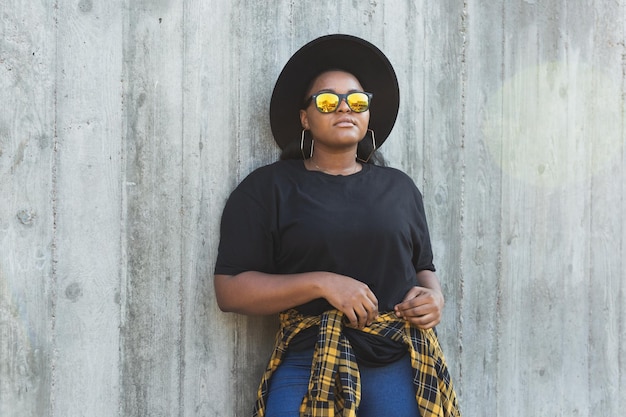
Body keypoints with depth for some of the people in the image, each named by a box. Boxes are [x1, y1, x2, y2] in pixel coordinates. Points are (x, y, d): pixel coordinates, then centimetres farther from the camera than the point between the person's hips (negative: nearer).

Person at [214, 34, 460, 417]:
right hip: (309, 361, -2)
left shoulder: (399, 186, 15)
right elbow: (230, 289, -4)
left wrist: (434, 297, -1)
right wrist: (322, 283, -15)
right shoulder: (267, 188, 2)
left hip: (401, 360, 3)